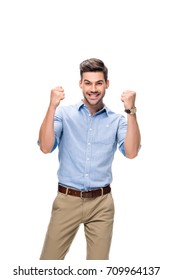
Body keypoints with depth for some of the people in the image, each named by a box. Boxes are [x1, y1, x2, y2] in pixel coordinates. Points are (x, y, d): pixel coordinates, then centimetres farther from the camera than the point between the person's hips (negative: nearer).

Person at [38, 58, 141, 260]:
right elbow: (45, 147, -12)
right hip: (67, 200, -1)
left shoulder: (117, 120, 3)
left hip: (101, 203, 1)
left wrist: (130, 111, -16)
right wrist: (52, 107, -19)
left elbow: (131, 152, -11)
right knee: (49, 261, 5)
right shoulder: (64, 114, 0)